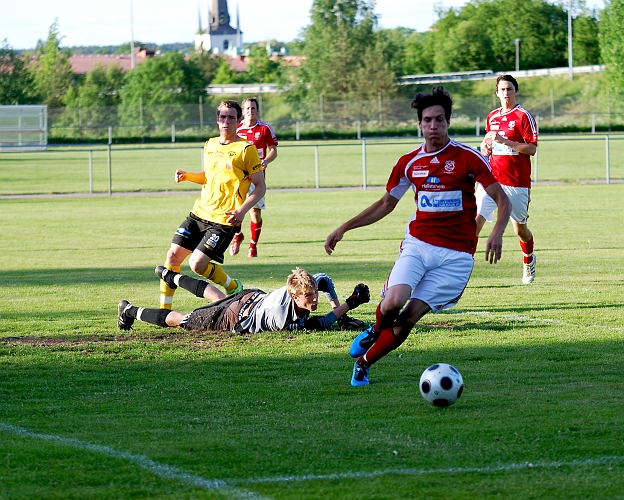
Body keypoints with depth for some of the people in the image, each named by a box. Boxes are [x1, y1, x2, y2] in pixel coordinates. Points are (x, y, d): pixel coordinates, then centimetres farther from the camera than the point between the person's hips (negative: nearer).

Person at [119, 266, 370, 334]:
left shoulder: (307, 284, -28)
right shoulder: (283, 317, -46)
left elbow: (324, 279, -3)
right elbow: (320, 325, -35)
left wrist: (338, 306, -9)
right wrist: (349, 305, -37)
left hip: (251, 297, 8)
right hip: (233, 319, -8)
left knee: (218, 297, 40)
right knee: (182, 321, 14)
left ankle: (170, 276, 63)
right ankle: (131, 311, 33)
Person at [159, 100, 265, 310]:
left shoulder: (246, 149, -8)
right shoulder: (210, 145, 12)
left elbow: (260, 186, -7)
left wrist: (242, 210, -21)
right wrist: (188, 176, 6)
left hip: (224, 220, -7)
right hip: (199, 213, 7)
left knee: (197, 264, -16)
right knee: (173, 255, 0)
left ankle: (234, 288, 10)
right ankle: (164, 309, 11)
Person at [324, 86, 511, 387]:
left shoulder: (468, 158, -5)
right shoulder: (409, 162, 7)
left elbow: (502, 199, -3)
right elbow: (386, 204, 20)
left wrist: (497, 233, -22)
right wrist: (344, 228, 17)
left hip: (456, 255, -2)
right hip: (417, 244, 3)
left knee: (410, 316, -11)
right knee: (393, 302, -23)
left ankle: (364, 362, 9)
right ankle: (376, 331, 13)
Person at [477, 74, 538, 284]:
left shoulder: (524, 116, -6)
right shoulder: (492, 117, 12)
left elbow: (531, 148, -13)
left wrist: (504, 141, -22)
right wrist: (485, 145, 7)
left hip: (517, 183, -4)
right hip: (492, 179, 4)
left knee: (520, 229, 11)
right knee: (476, 219, -16)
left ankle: (529, 260, 41)